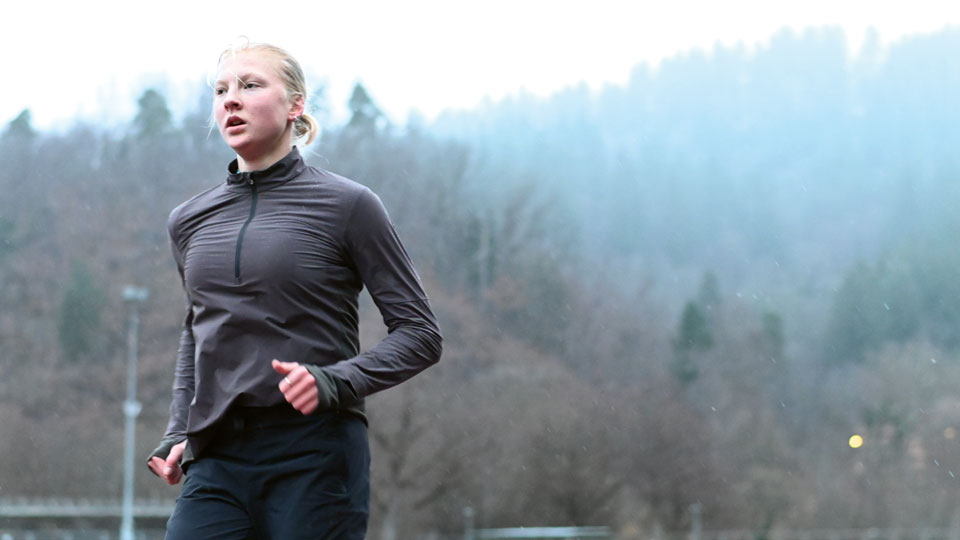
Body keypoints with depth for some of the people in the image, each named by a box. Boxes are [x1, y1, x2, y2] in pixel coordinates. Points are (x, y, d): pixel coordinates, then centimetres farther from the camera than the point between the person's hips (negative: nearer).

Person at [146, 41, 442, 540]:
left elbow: (419, 334, 0)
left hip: (315, 459, -4)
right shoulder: (189, 220, 14)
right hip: (217, 463, 4)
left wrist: (335, 382, -15)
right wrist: (178, 432, 16)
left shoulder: (347, 206, 0)